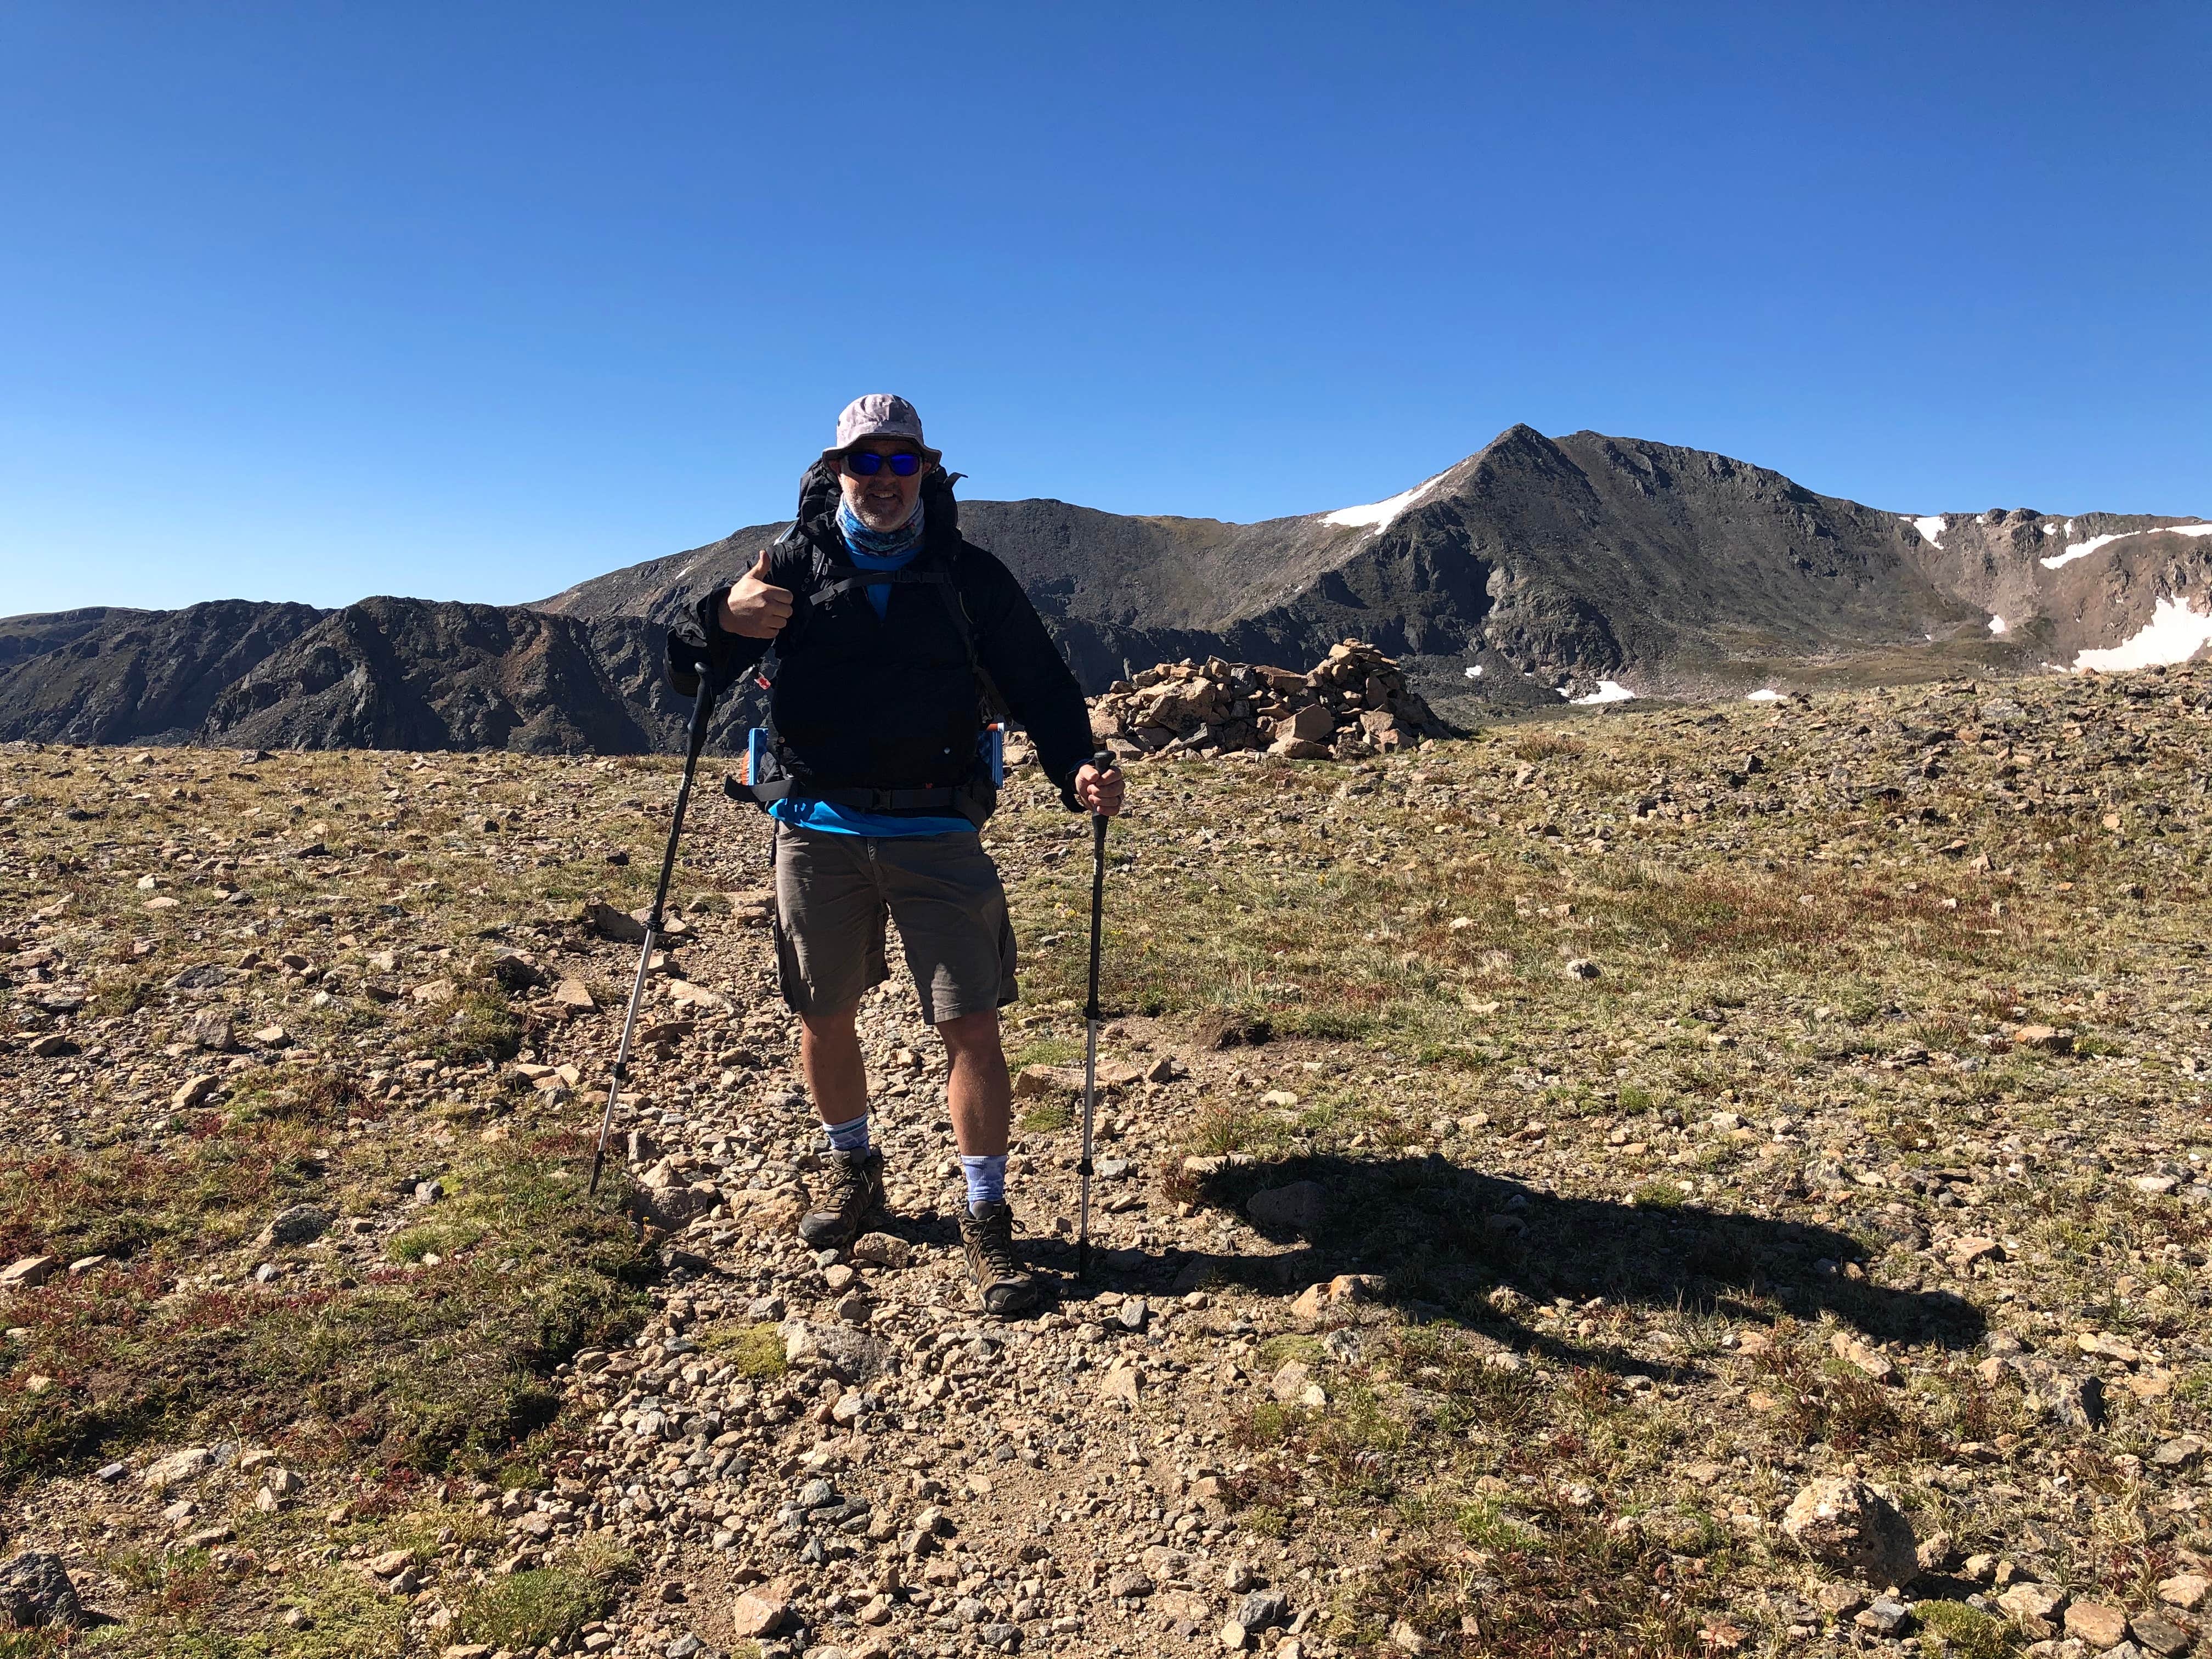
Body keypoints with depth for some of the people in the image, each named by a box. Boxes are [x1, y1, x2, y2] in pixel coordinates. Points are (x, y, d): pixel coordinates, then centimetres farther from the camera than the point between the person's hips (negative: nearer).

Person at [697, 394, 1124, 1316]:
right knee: (824, 1018, 12)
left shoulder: (970, 575, 5)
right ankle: (850, 1168, 37)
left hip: (935, 832, -1)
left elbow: (1040, 684, 7)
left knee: (971, 1027, -5)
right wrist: (726, 623, -21)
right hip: (817, 828, 1)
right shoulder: (793, 566, 5)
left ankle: (986, 1217, 10)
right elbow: (698, 675, 3)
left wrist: (1077, 772, -12)